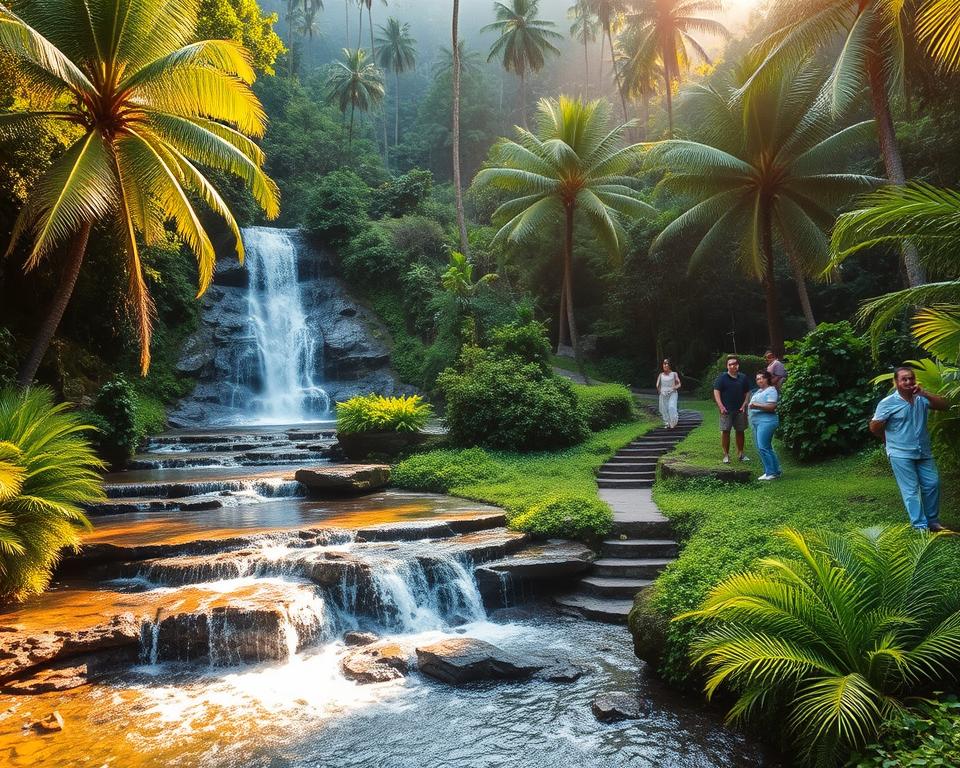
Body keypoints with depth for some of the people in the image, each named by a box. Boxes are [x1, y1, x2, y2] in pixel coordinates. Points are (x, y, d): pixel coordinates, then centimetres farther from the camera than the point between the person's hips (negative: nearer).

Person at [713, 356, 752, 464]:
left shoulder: (743, 377, 8)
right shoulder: (722, 377, -2)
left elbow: (747, 392, 12)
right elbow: (716, 392, -5)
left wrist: (745, 405, -1)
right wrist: (721, 406, -14)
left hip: (740, 410, 3)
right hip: (726, 410, -3)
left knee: (740, 431, 10)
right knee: (725, 431, -4)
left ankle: (741, 453, 22)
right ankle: (726, 454, 5)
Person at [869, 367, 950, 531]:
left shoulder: (921, 399, 3)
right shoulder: (887, 403, -11)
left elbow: (945, 405, -7)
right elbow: (874, 427, -5)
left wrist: (923, 393, -18)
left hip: (924, 452, 5)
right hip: (901, 455, -5)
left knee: (933, 484, 9)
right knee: (911, 490, -3)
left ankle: (932, 521, 25)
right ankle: (920, 527, 0)